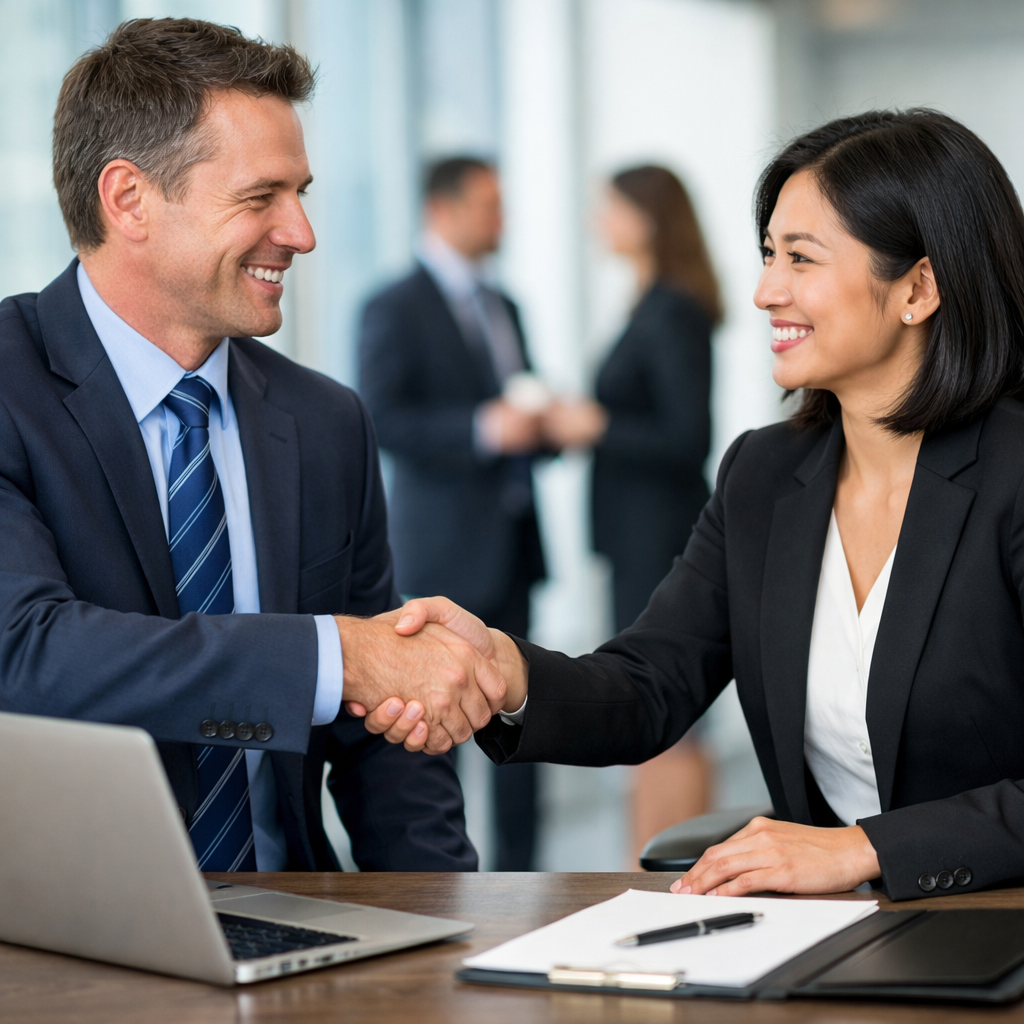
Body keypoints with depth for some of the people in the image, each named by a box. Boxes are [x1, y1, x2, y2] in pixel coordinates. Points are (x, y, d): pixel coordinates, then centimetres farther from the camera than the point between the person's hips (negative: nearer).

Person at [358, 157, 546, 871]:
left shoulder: (502, 307, 18)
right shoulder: (396, 308, -6)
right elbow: (383, 418, -16)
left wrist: (541, 425, 4)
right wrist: (484, 428, -23)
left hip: (509, 539, 7)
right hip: (444, 545, -7)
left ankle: (518, 865, 14)